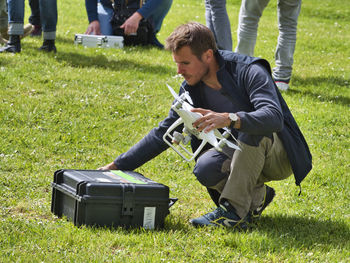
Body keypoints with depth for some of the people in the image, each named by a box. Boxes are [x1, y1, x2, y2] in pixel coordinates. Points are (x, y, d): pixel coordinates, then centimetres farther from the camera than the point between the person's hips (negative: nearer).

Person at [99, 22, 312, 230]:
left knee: (252, 129, -37)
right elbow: (164, 133, 6)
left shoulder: (249, 72, -22)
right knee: (205, 169, -27)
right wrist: (118, 166, -1)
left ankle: (234, 211, -30)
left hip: (280, 157, -5)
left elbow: (274, 118, -37)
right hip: (243, 156, 5)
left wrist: (229, 119, -53)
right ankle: (257, 196, -1)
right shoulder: (191, 89, -2)